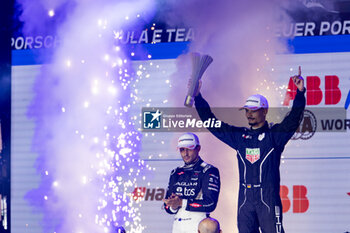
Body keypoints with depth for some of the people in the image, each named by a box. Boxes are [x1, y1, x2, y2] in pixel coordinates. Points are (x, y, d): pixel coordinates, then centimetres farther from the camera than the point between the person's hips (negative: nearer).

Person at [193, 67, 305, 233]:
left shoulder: (275, 135, 2)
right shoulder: (239, 136, 14)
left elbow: (294, 119, -12)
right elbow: (212, 123, 18)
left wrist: (300, 93, -26)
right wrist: (198, 97, 13)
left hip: (268, 199, -5)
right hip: (245, 200, 5)